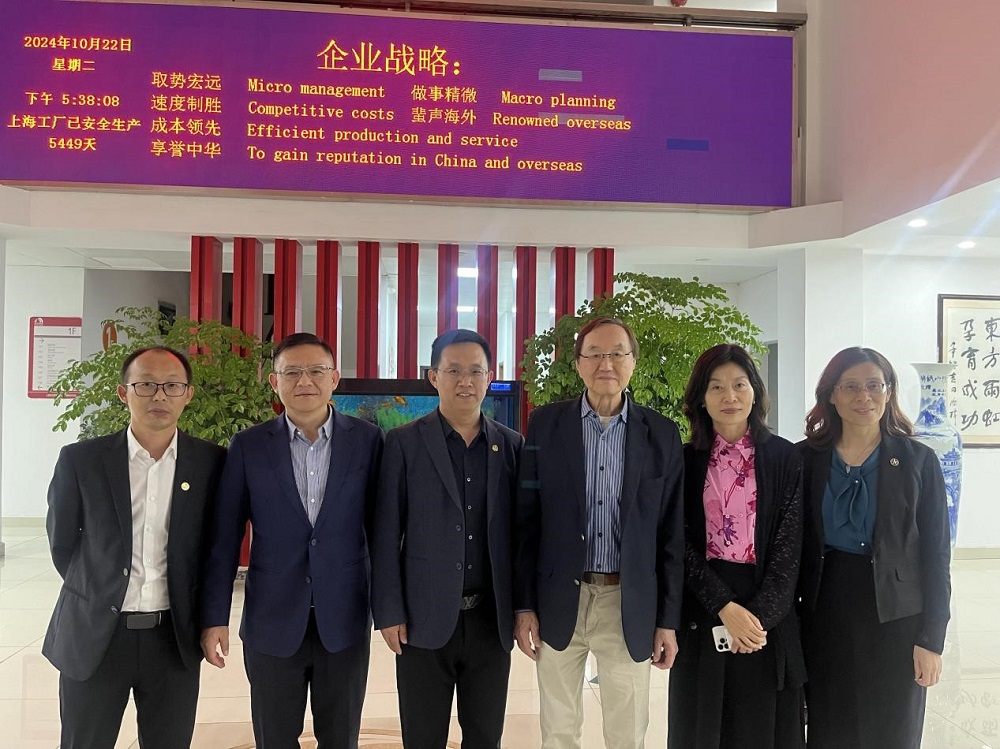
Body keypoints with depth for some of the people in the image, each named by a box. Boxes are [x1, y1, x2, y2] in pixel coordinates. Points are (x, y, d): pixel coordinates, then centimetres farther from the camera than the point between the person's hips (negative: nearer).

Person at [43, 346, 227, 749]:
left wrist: (205, 614, 8)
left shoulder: (212, 461, -4)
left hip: (175, 636, 1)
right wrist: (95, 593, 11)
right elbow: (61, 542, 7)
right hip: (93, 635, 0)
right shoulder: (80, 459, -5)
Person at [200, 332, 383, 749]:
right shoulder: (248, 446, -3)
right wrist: (215, 617, -2)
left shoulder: (367, 440, -4)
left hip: (344, 621, 0)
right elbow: (224, 537, 0)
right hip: (271, 621, 0)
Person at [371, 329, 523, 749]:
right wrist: (389, 614, -7)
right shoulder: (403, 443, -3)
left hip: (492, 619, 2)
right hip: (425, 619, -2)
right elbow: (386, 536, -4)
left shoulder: (512, 446, 4)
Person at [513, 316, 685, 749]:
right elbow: (526, 522, 0)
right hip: (560, 602, 0)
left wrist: (668, 619, 1)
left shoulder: (662, 435, 0)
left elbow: (671, 534, 2)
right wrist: (523, 604, -2)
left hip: (630, 606, 0)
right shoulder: (546, 424, -1)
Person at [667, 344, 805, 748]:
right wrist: (725, 607, -15)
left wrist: (760, 615, -14)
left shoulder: (785, 458, 2)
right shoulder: (685, 460, 2)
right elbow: (680, 543, -4)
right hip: (700, 611, 1)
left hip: (768, 612, 0)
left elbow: (789, 545, -4)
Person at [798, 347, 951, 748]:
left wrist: (931, 638, -5)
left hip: (895, 619, -1)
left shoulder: (918, 460, -1)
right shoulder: (806, 458, 0)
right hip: (825, 614, 1)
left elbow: (936, 555, -1)